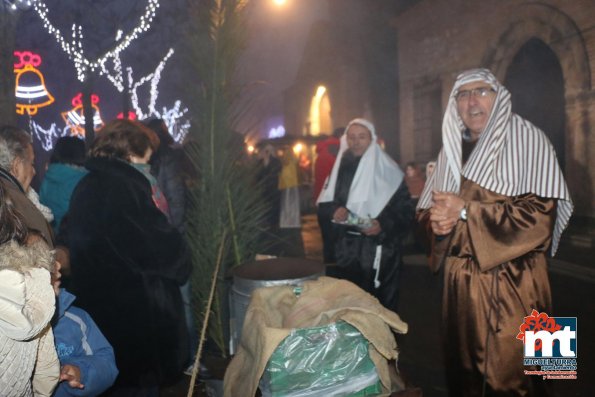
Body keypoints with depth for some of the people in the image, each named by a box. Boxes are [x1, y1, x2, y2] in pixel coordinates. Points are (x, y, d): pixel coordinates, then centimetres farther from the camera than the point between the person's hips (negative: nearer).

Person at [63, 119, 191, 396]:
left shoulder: (85, 187, 8)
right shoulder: (123, 187, -19)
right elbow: (163, 248, -21)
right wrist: (180, 264, 1)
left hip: (98, 310, 9)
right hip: (134, 315, -9)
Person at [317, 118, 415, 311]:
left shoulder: (387, 171, -4)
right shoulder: (341, 166, 8)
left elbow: (405, 210, -5)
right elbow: (324, 201, 11)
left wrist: (384, 225, -21)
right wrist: (334, 209, -10)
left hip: (379, 250, -3)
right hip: (346, 248, 4)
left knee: (379, 303, 2)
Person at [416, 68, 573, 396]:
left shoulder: (527, 139, -4)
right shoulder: (452, 148, 12)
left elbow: (541, 213, -15)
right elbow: (426, 208, 16)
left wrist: (466, 211, -18)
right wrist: (436, 221, -8)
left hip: (511, 284, -5)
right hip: (460, 283, 5)